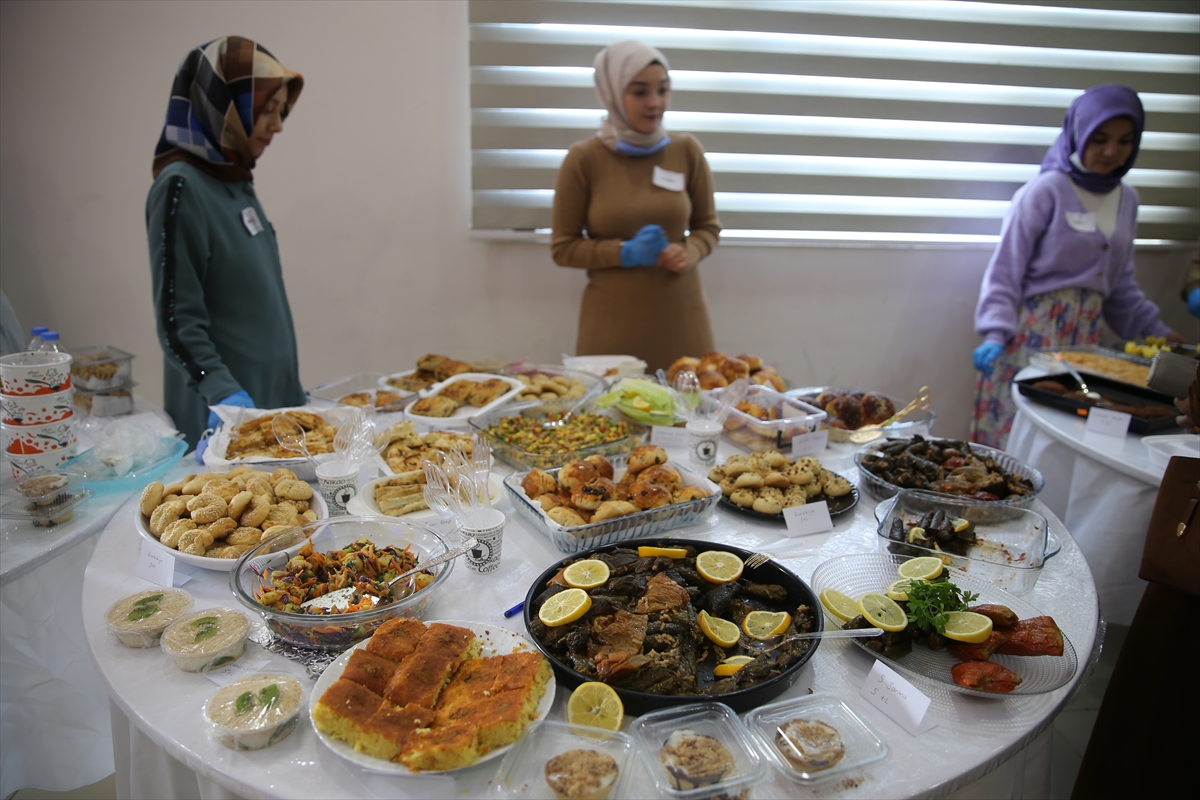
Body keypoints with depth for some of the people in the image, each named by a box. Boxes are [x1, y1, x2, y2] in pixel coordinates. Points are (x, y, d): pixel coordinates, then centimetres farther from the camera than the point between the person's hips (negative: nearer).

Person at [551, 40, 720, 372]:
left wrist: (688, 253, -10)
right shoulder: (584, 158, -5)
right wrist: (625, 253, -14)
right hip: (612, 319, -2)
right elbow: (563, 247, -1)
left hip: (681, 315, 2)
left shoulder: (687, 151, 1)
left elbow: (707, 226, 11)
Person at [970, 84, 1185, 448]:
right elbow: (1005, 269, -9)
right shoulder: (1046, 191, -7)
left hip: (1085, 333, 6)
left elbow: (1121, 282, 22)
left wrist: (1154, 330, 19)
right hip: (1035, 330, -6)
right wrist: (995, 333, -18)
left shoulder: (1126, 199, 13)